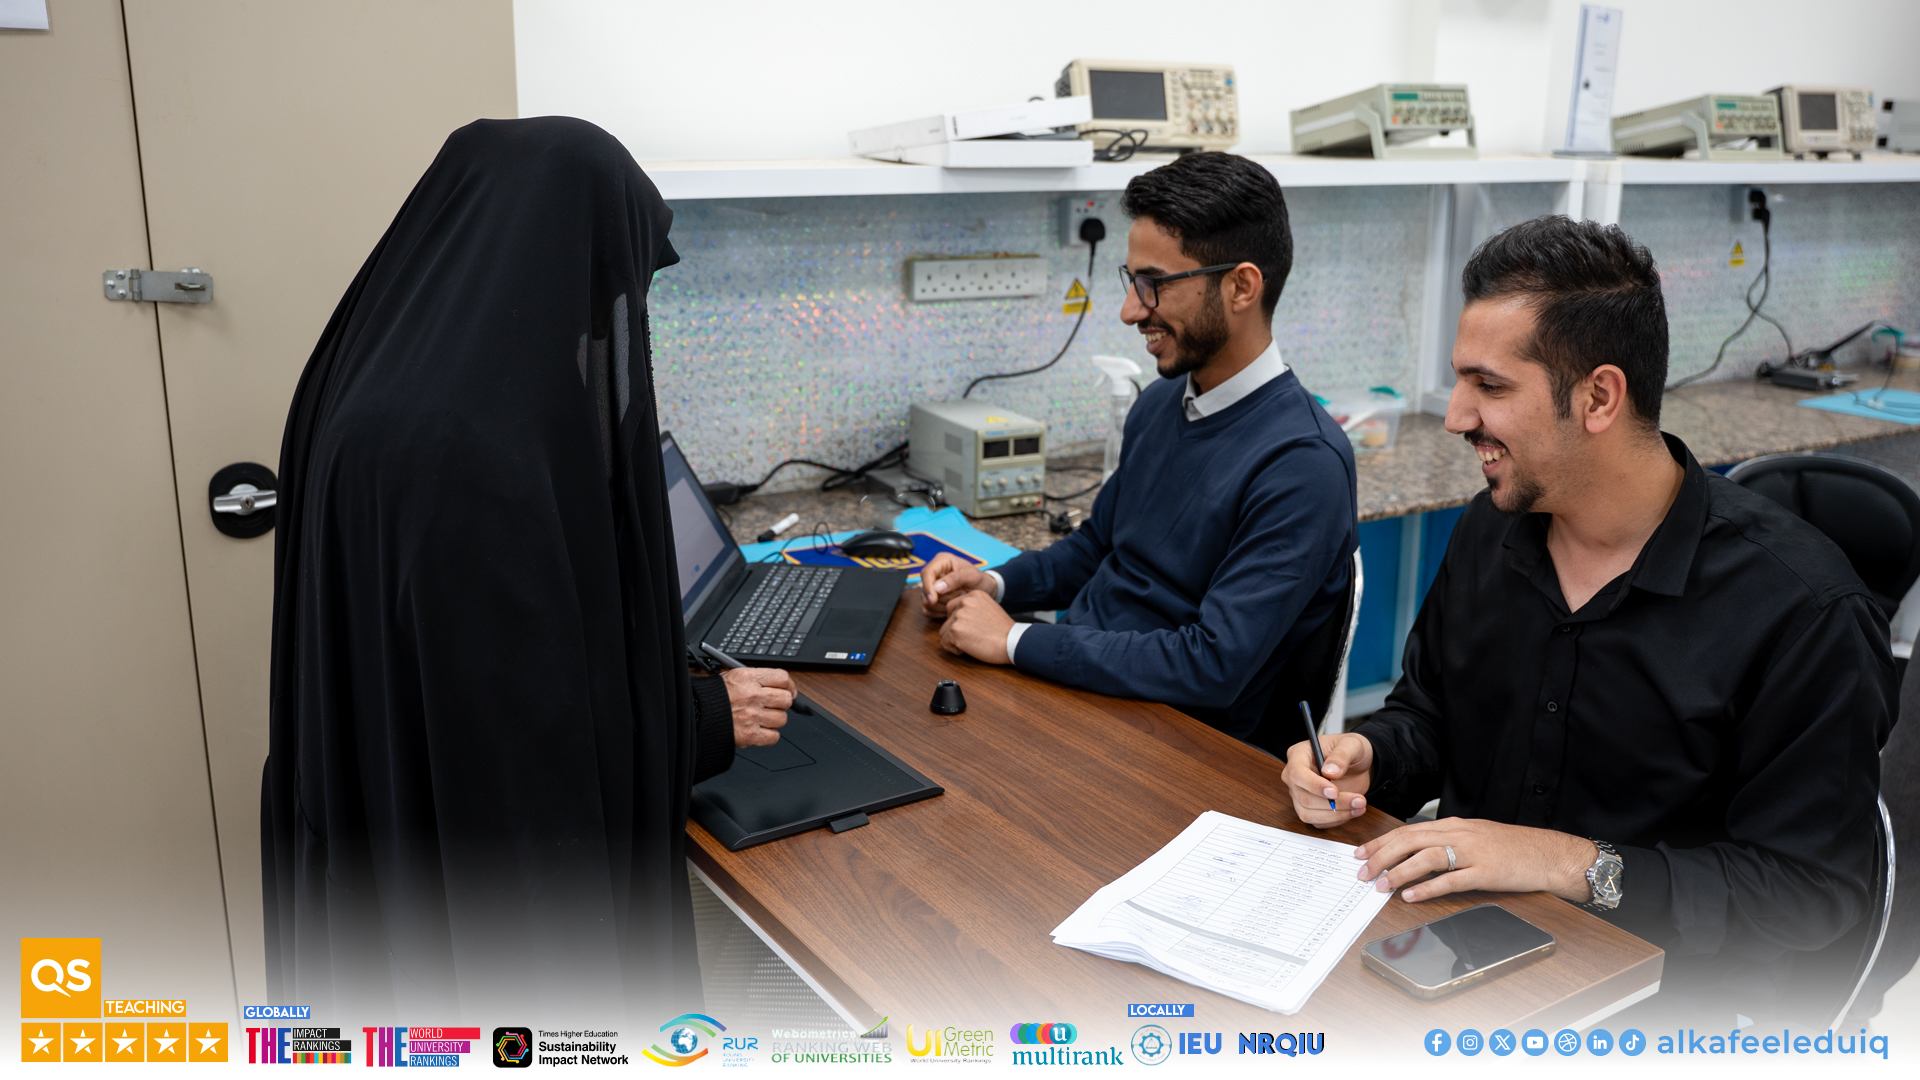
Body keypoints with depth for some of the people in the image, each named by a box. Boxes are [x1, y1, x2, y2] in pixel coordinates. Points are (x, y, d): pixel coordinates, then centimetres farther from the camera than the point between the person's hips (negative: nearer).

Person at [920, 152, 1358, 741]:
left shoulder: (1303, 463, -20)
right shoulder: (1160, 402, 7)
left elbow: (1213, 667, -25)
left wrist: (1015, 639, -21)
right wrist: (995, 583, 2)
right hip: (1074, 682, 8)